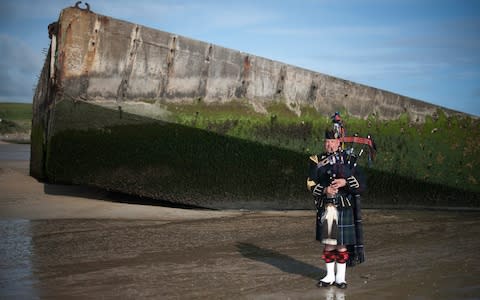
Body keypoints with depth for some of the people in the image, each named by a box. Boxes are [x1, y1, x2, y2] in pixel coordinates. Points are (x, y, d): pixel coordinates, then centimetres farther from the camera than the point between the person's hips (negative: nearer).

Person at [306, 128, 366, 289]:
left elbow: (361, 184, -2)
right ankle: (330, 276, 20)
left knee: (342, 244, 3)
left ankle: (340, 276, 15)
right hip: (325, 208, 2)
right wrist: (324, 190, -18)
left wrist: (345, 182, -19)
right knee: (328, 243, 8)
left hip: (344, 208, -1)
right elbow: (311, 184, 0)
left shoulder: (348, 159, 3)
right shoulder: (317, 160, 6)